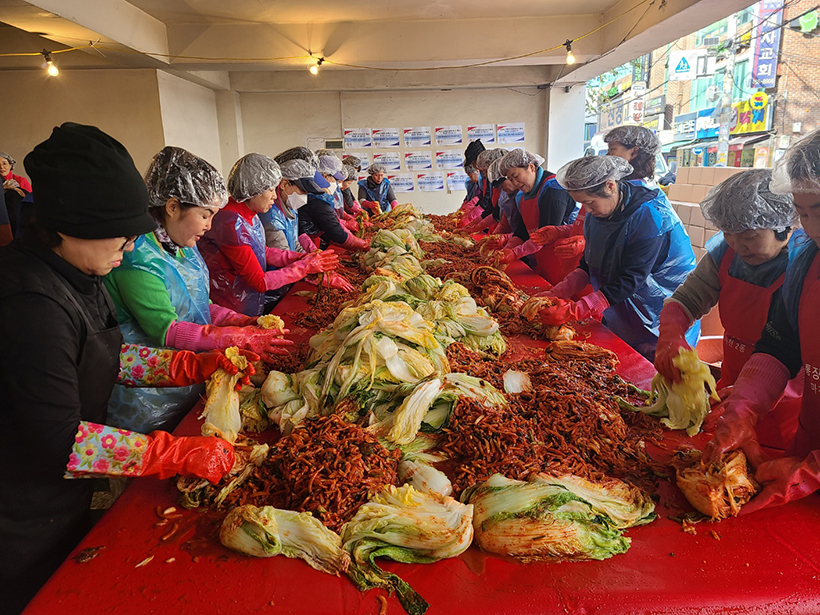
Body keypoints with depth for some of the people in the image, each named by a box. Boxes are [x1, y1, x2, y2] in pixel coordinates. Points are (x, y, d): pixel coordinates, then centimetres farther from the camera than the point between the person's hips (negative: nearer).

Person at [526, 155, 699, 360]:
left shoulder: (651, 217, -25)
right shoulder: (597, 214, -1)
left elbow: (629, 280, -29)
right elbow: (588, 265, 4)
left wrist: (573, 310, -34)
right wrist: (556, 294, -12)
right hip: (619, 318, 7)